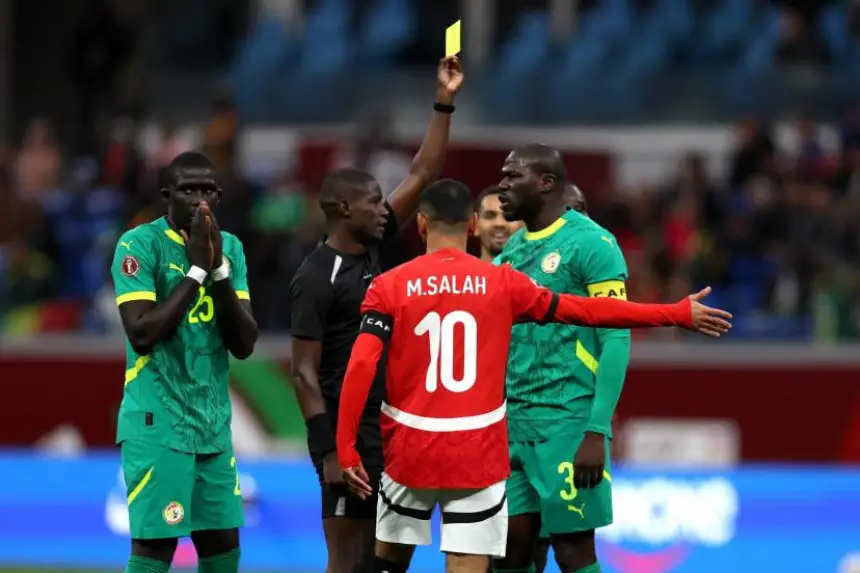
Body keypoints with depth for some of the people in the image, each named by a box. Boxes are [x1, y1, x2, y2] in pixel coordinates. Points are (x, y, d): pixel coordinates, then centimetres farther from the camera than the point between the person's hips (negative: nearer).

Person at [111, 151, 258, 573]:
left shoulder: (230, 247, 9)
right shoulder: (139, 244, -9)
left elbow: (244, 344, 2)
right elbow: (142, 333, -19)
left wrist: (219, 269, -10)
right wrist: (196, 269, -17)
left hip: (214, 424, 6)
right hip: (157, 425, -6)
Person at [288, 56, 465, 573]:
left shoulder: (371, 250, 10)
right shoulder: (317, 278, -12)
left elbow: (422, 176, 12)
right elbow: (305, 372, -14)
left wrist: (445, 104, 7)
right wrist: (329, 452, -20)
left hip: (388, 431, 8)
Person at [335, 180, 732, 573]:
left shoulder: (389, 287, -3)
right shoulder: (502, 282, 0)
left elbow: (361, 367, -13)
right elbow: (591, 311, 4)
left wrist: (347, 449, -10)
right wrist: (679, 315, 12)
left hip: (410, 451, 0)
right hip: (478, 455, 0)